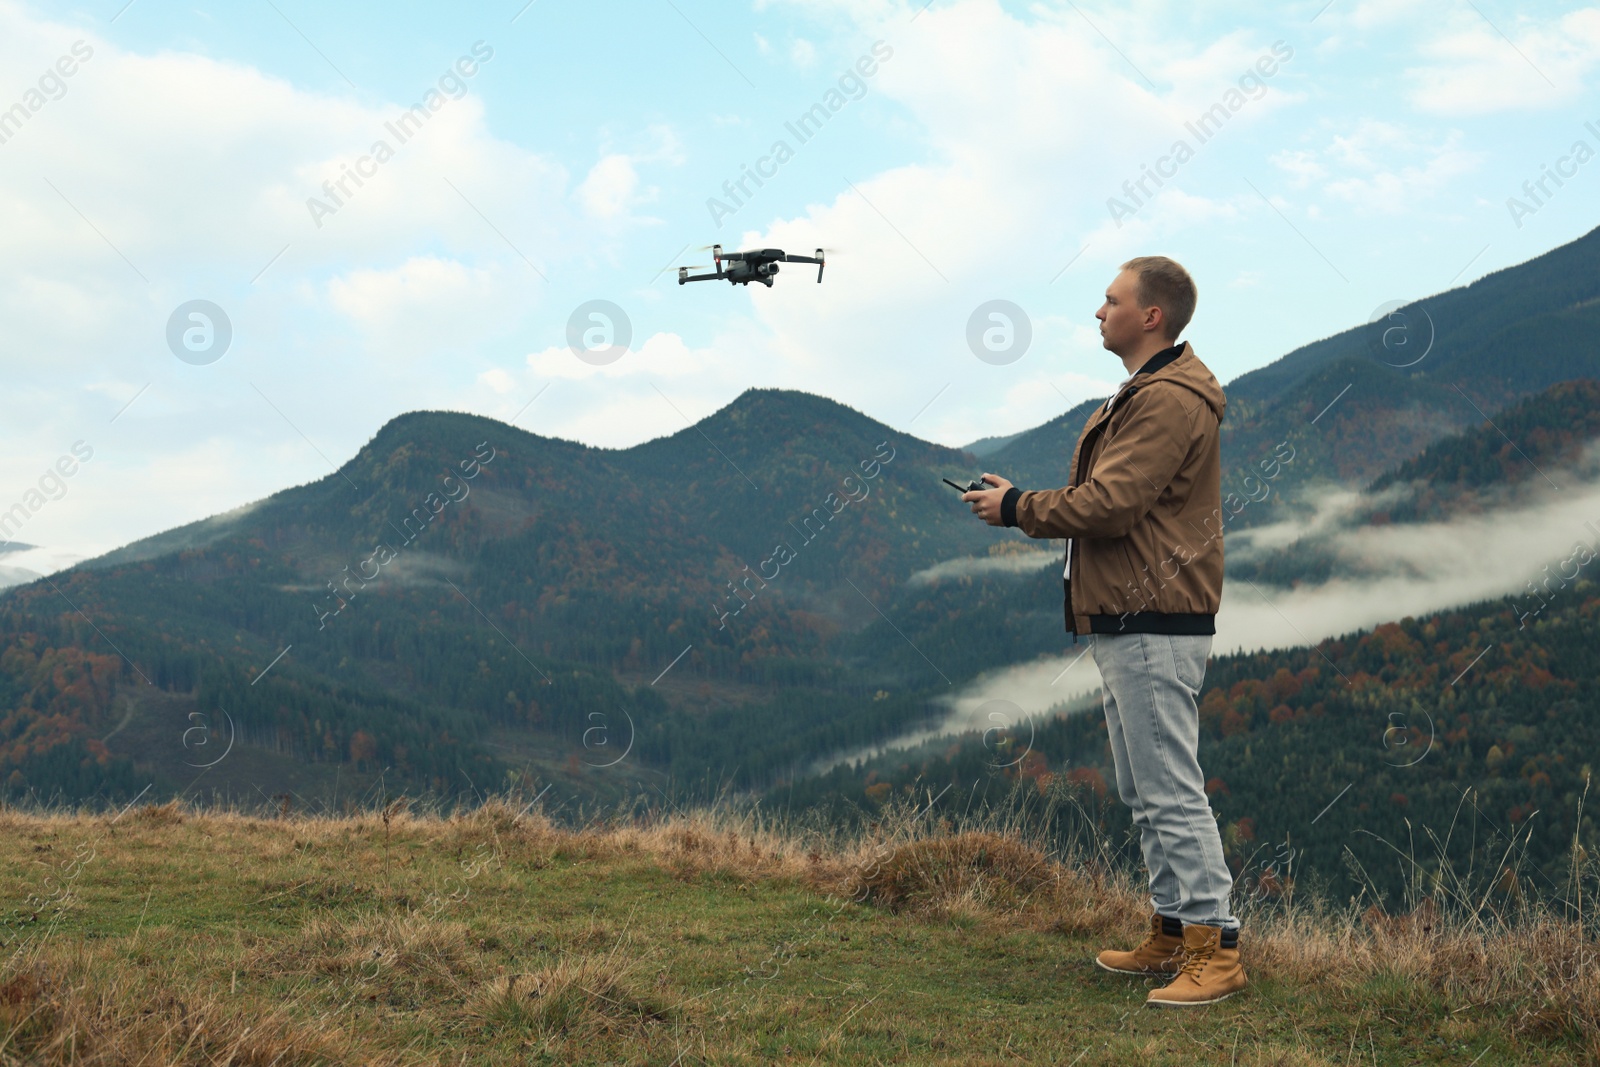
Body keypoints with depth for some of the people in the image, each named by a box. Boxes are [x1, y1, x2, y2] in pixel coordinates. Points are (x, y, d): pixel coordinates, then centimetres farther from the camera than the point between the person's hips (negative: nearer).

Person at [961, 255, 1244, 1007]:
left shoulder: (1169, 400, -16)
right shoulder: (1144, 393, 19)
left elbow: (1110, 505, -22)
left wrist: (1017, 508, -9)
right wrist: (1025, 504, 4)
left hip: (1154, 625, -11)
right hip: (1127, 621, 11)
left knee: (1170, 789, -7)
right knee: (1143, 791, 15)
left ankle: (1215, 947, 0)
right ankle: (1172, 934, 24)